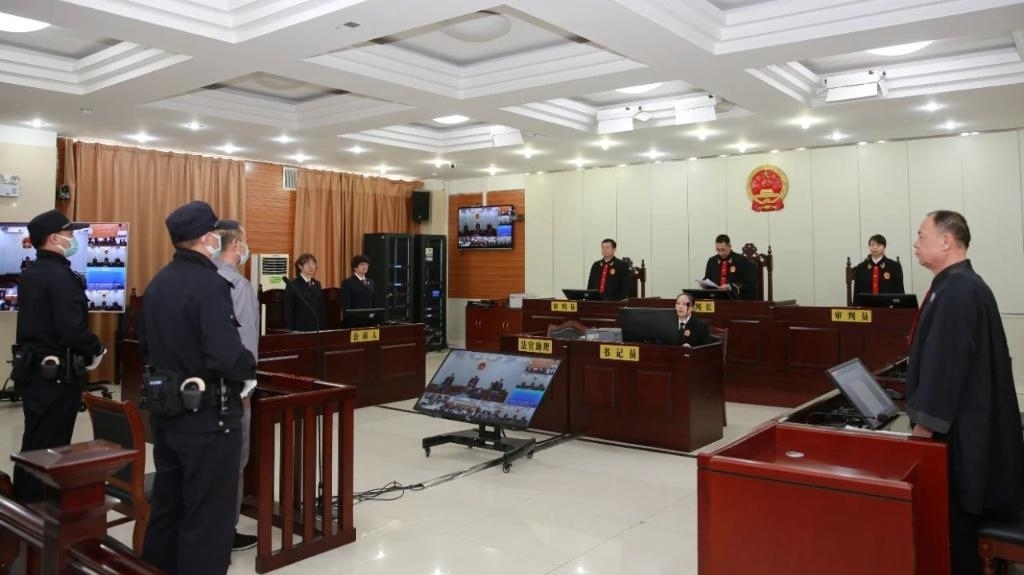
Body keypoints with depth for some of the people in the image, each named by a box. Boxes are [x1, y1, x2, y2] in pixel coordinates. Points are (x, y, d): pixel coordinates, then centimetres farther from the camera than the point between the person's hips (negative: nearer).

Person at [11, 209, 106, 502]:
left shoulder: (30, 274, 11)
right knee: (48, 448, 0)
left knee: (33, 446, 19)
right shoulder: (60, 276, -19)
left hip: (33, 370, 10)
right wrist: (96, 350, -8)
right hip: (56, 375, -9)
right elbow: (73, 330, -27)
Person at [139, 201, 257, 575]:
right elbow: (227, 356, -28)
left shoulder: (157, 283, 6)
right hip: (206, 415, -8)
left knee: (167, 506, 20)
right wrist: (249, 368, -9)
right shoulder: (209, 284, -20)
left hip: (165, 410, 9)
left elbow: (146, 346, 14)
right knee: (208, 515, 4)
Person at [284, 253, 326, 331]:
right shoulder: (292, 285, -5)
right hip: (300, 329, -5)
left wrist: (324, 328, 7)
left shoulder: (317, 284, 12)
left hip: (317, 328, 5)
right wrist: (291, 331, -12)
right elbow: (288, 312, -7)